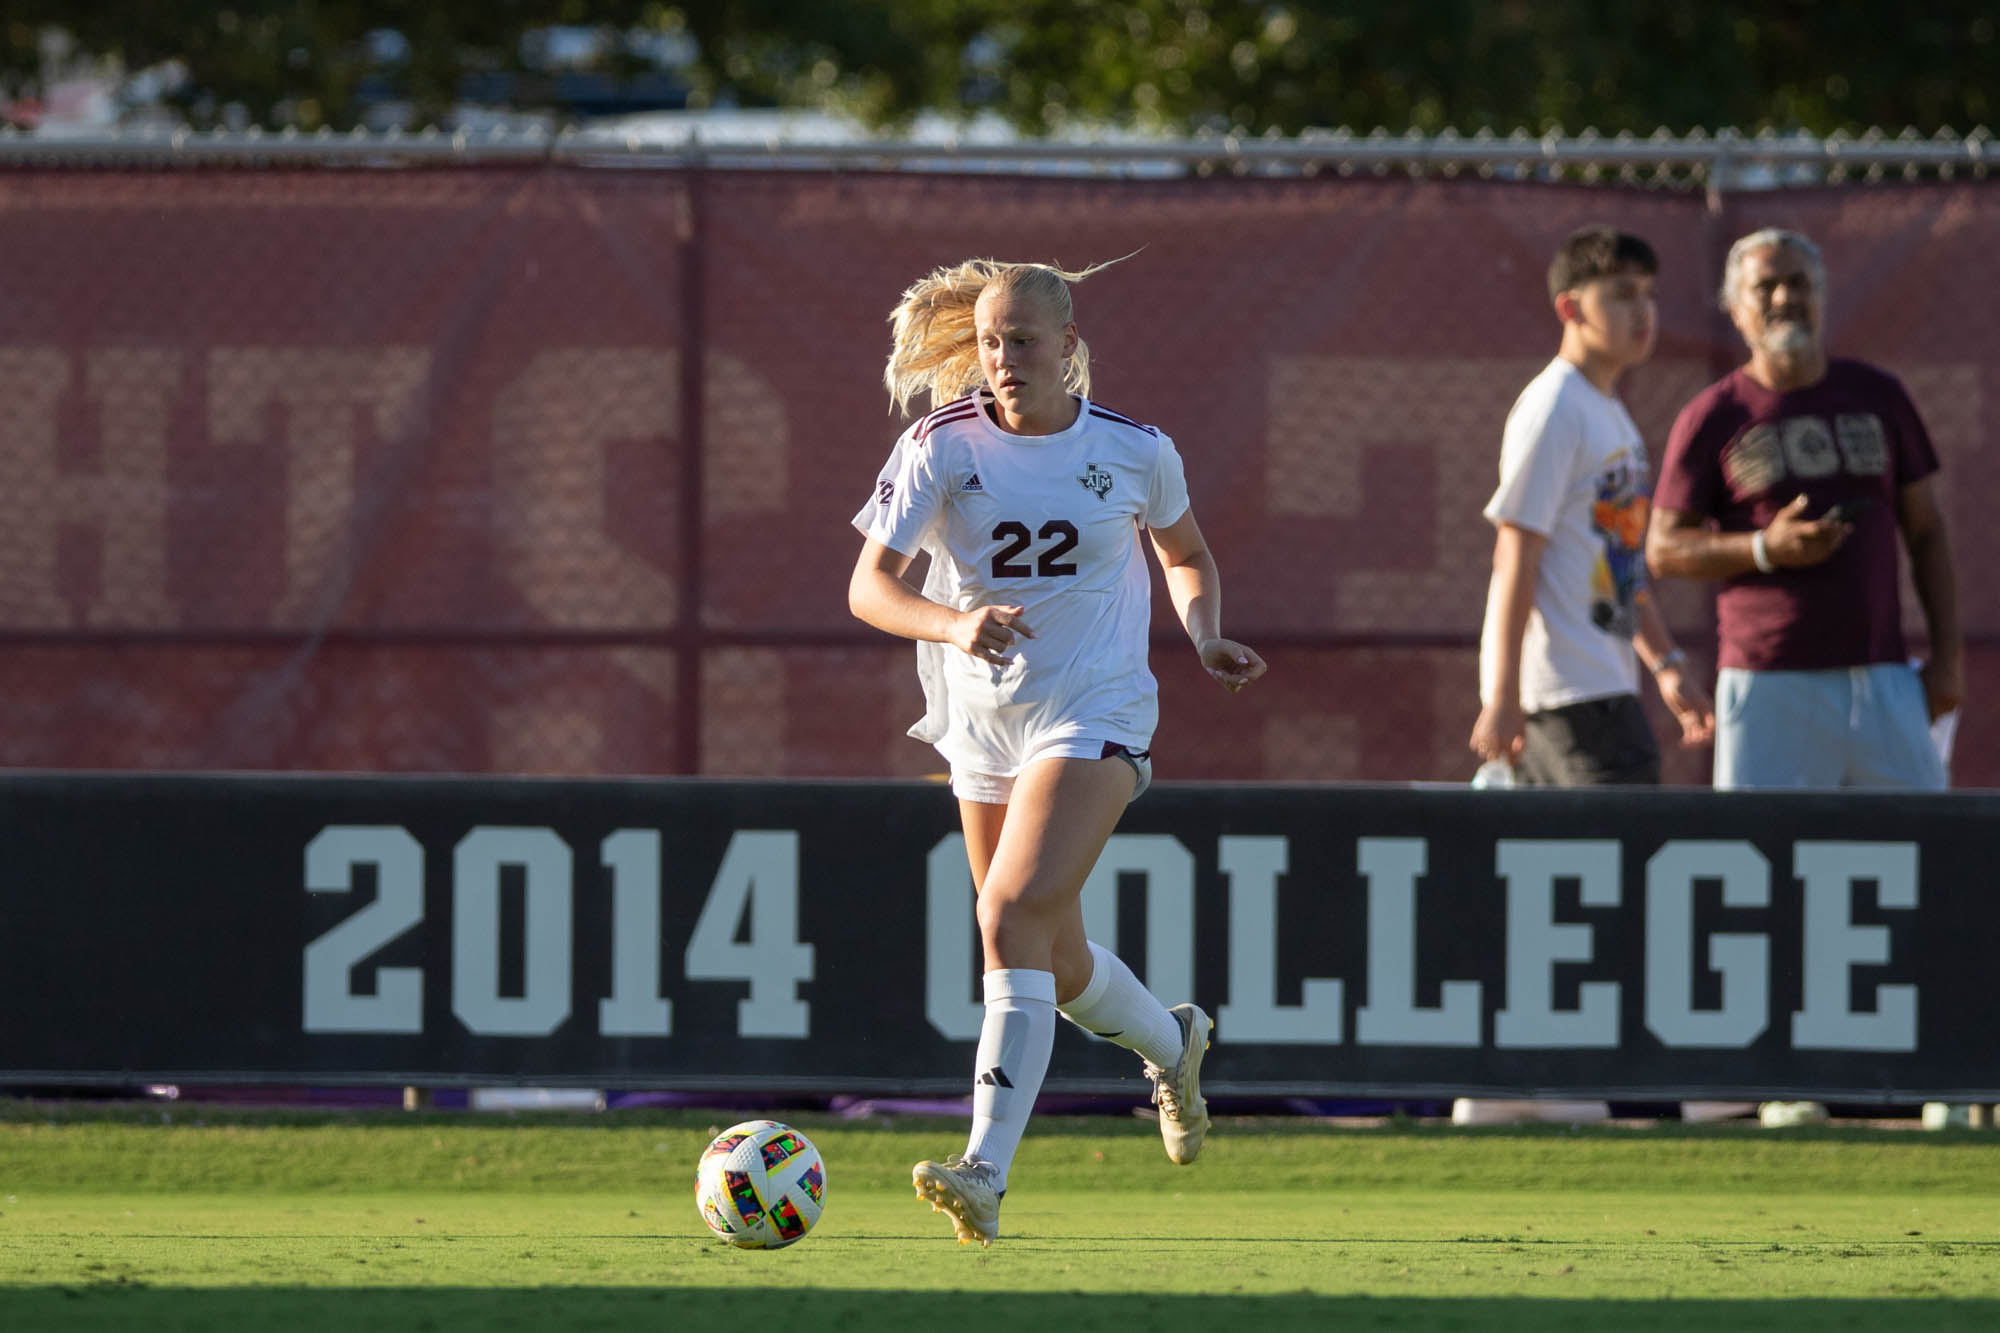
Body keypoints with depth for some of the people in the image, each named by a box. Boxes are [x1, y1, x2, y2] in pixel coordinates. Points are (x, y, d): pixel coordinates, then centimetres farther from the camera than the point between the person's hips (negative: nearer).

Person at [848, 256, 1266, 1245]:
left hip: (1094, 715, -3)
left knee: (1013, 914, -24)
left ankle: (986, 1172, -28)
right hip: (983, 720, 3)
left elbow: (1186, 555, 16)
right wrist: (954, 626, -33)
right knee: (1055, 964, 14)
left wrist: (1206, 638, -3)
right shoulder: (942, 446, -7)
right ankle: (1171, 1044, 48)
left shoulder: (1133, 450, -4)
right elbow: (869, 585, -14)